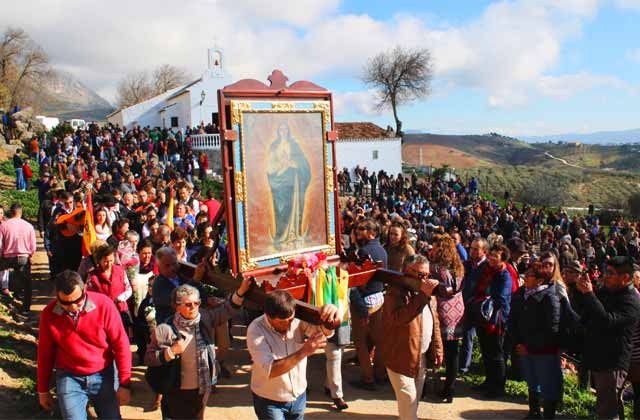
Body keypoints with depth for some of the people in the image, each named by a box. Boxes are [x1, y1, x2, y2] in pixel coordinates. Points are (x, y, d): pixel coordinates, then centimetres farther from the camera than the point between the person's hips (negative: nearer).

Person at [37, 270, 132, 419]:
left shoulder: (104, 304, -18)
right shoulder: (49, 314, -10)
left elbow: (121, 344, -12)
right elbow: (45, 353, 3)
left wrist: (124, 384, -10)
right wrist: (43, 390, 11)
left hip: (104, 375, 0)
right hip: (69, 378, 1)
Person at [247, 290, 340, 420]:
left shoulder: (298, 319, -13)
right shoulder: (256, 330, -22)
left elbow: (325, 331, -27)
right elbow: (270, 371, -31)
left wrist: (330, 317, -49)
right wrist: (303, 352, -41)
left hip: (299, 396, 4)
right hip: (269, 400, -4)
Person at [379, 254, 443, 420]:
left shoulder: (428, 294, 8)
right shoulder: (396, 292, -18)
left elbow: (435, 323, 17)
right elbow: (398, 318, -36)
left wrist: (437, 349, 11)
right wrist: (423, 295, -35)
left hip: (422, 357, 8)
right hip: (401, 358, -7)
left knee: (415, 400, 20)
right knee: (408, 402, -2)